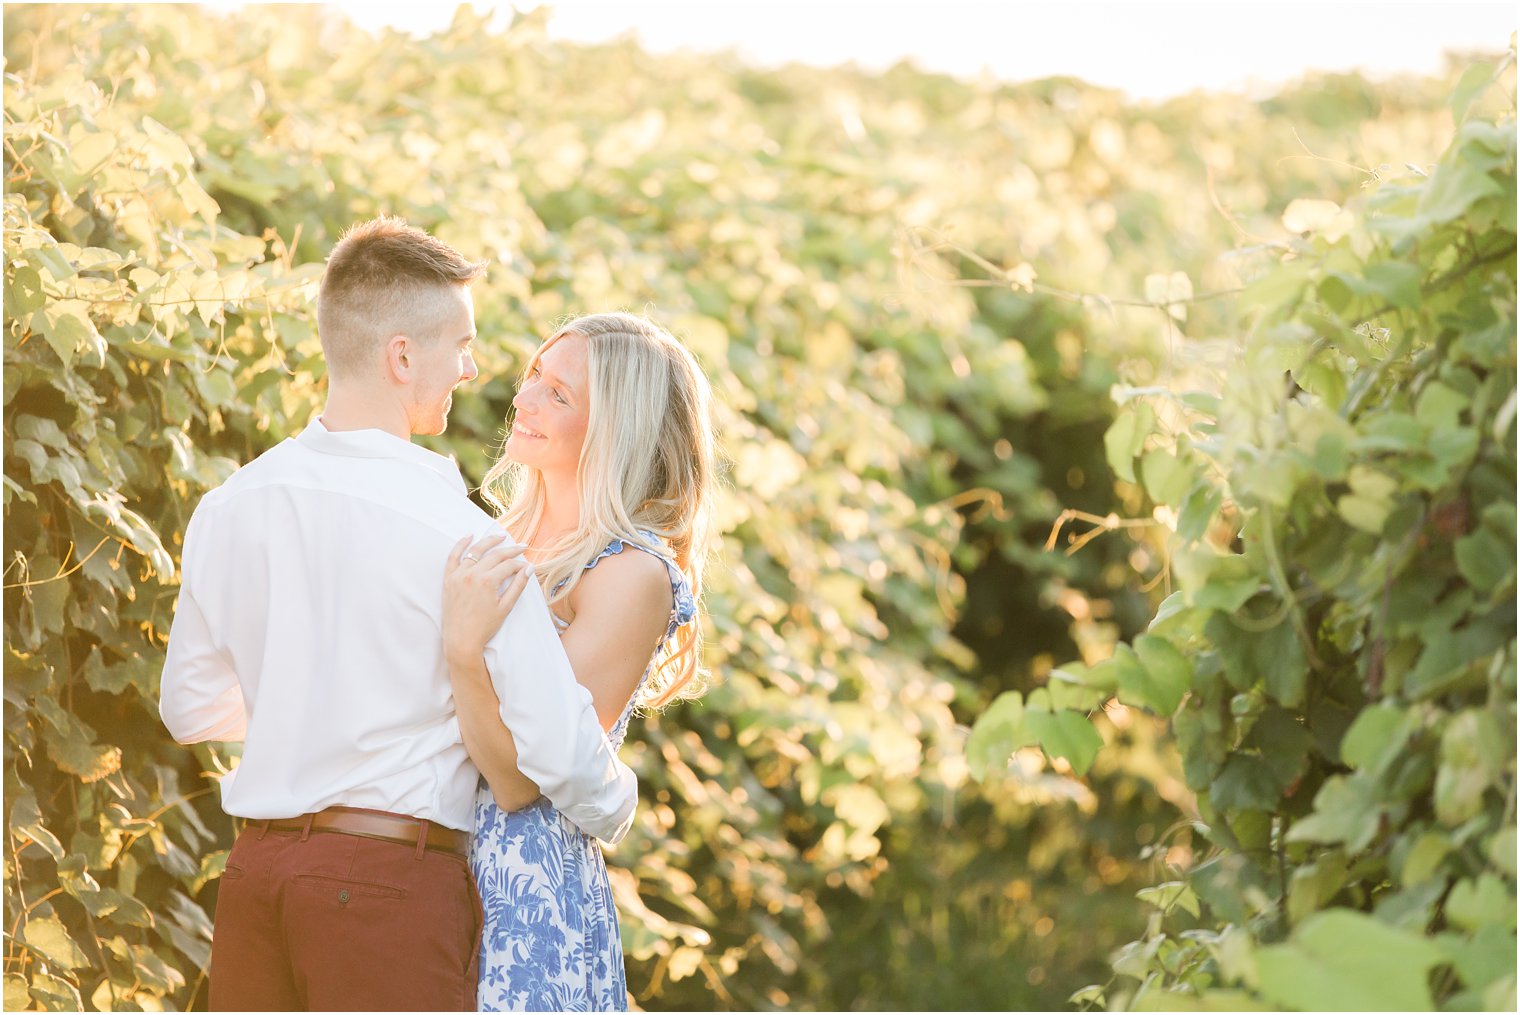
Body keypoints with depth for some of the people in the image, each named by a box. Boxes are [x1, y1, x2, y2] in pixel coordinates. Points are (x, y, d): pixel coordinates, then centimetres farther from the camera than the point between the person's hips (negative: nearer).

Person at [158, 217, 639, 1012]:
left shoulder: (226, 510, 4)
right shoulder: (462, 538, -14)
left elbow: (190, 708, 17)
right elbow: (553, 743, -13)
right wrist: (615, 811, 8)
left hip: (256, 865, 6)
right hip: (392, 879, -6)